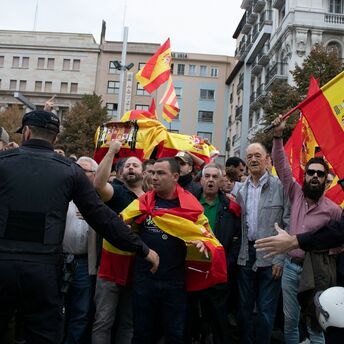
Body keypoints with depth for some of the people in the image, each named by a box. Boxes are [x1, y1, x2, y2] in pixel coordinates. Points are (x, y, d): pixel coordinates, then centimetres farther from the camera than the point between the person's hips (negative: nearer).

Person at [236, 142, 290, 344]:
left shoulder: (280, 186, -6)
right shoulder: (242, 190, 9)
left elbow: (289, 224, -8)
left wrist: (280, 258, -12)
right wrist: (239, 251, 3)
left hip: (270, 257, -4)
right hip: (247, 255, 5)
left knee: (266, 310, 5)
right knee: (245, 307, 15)